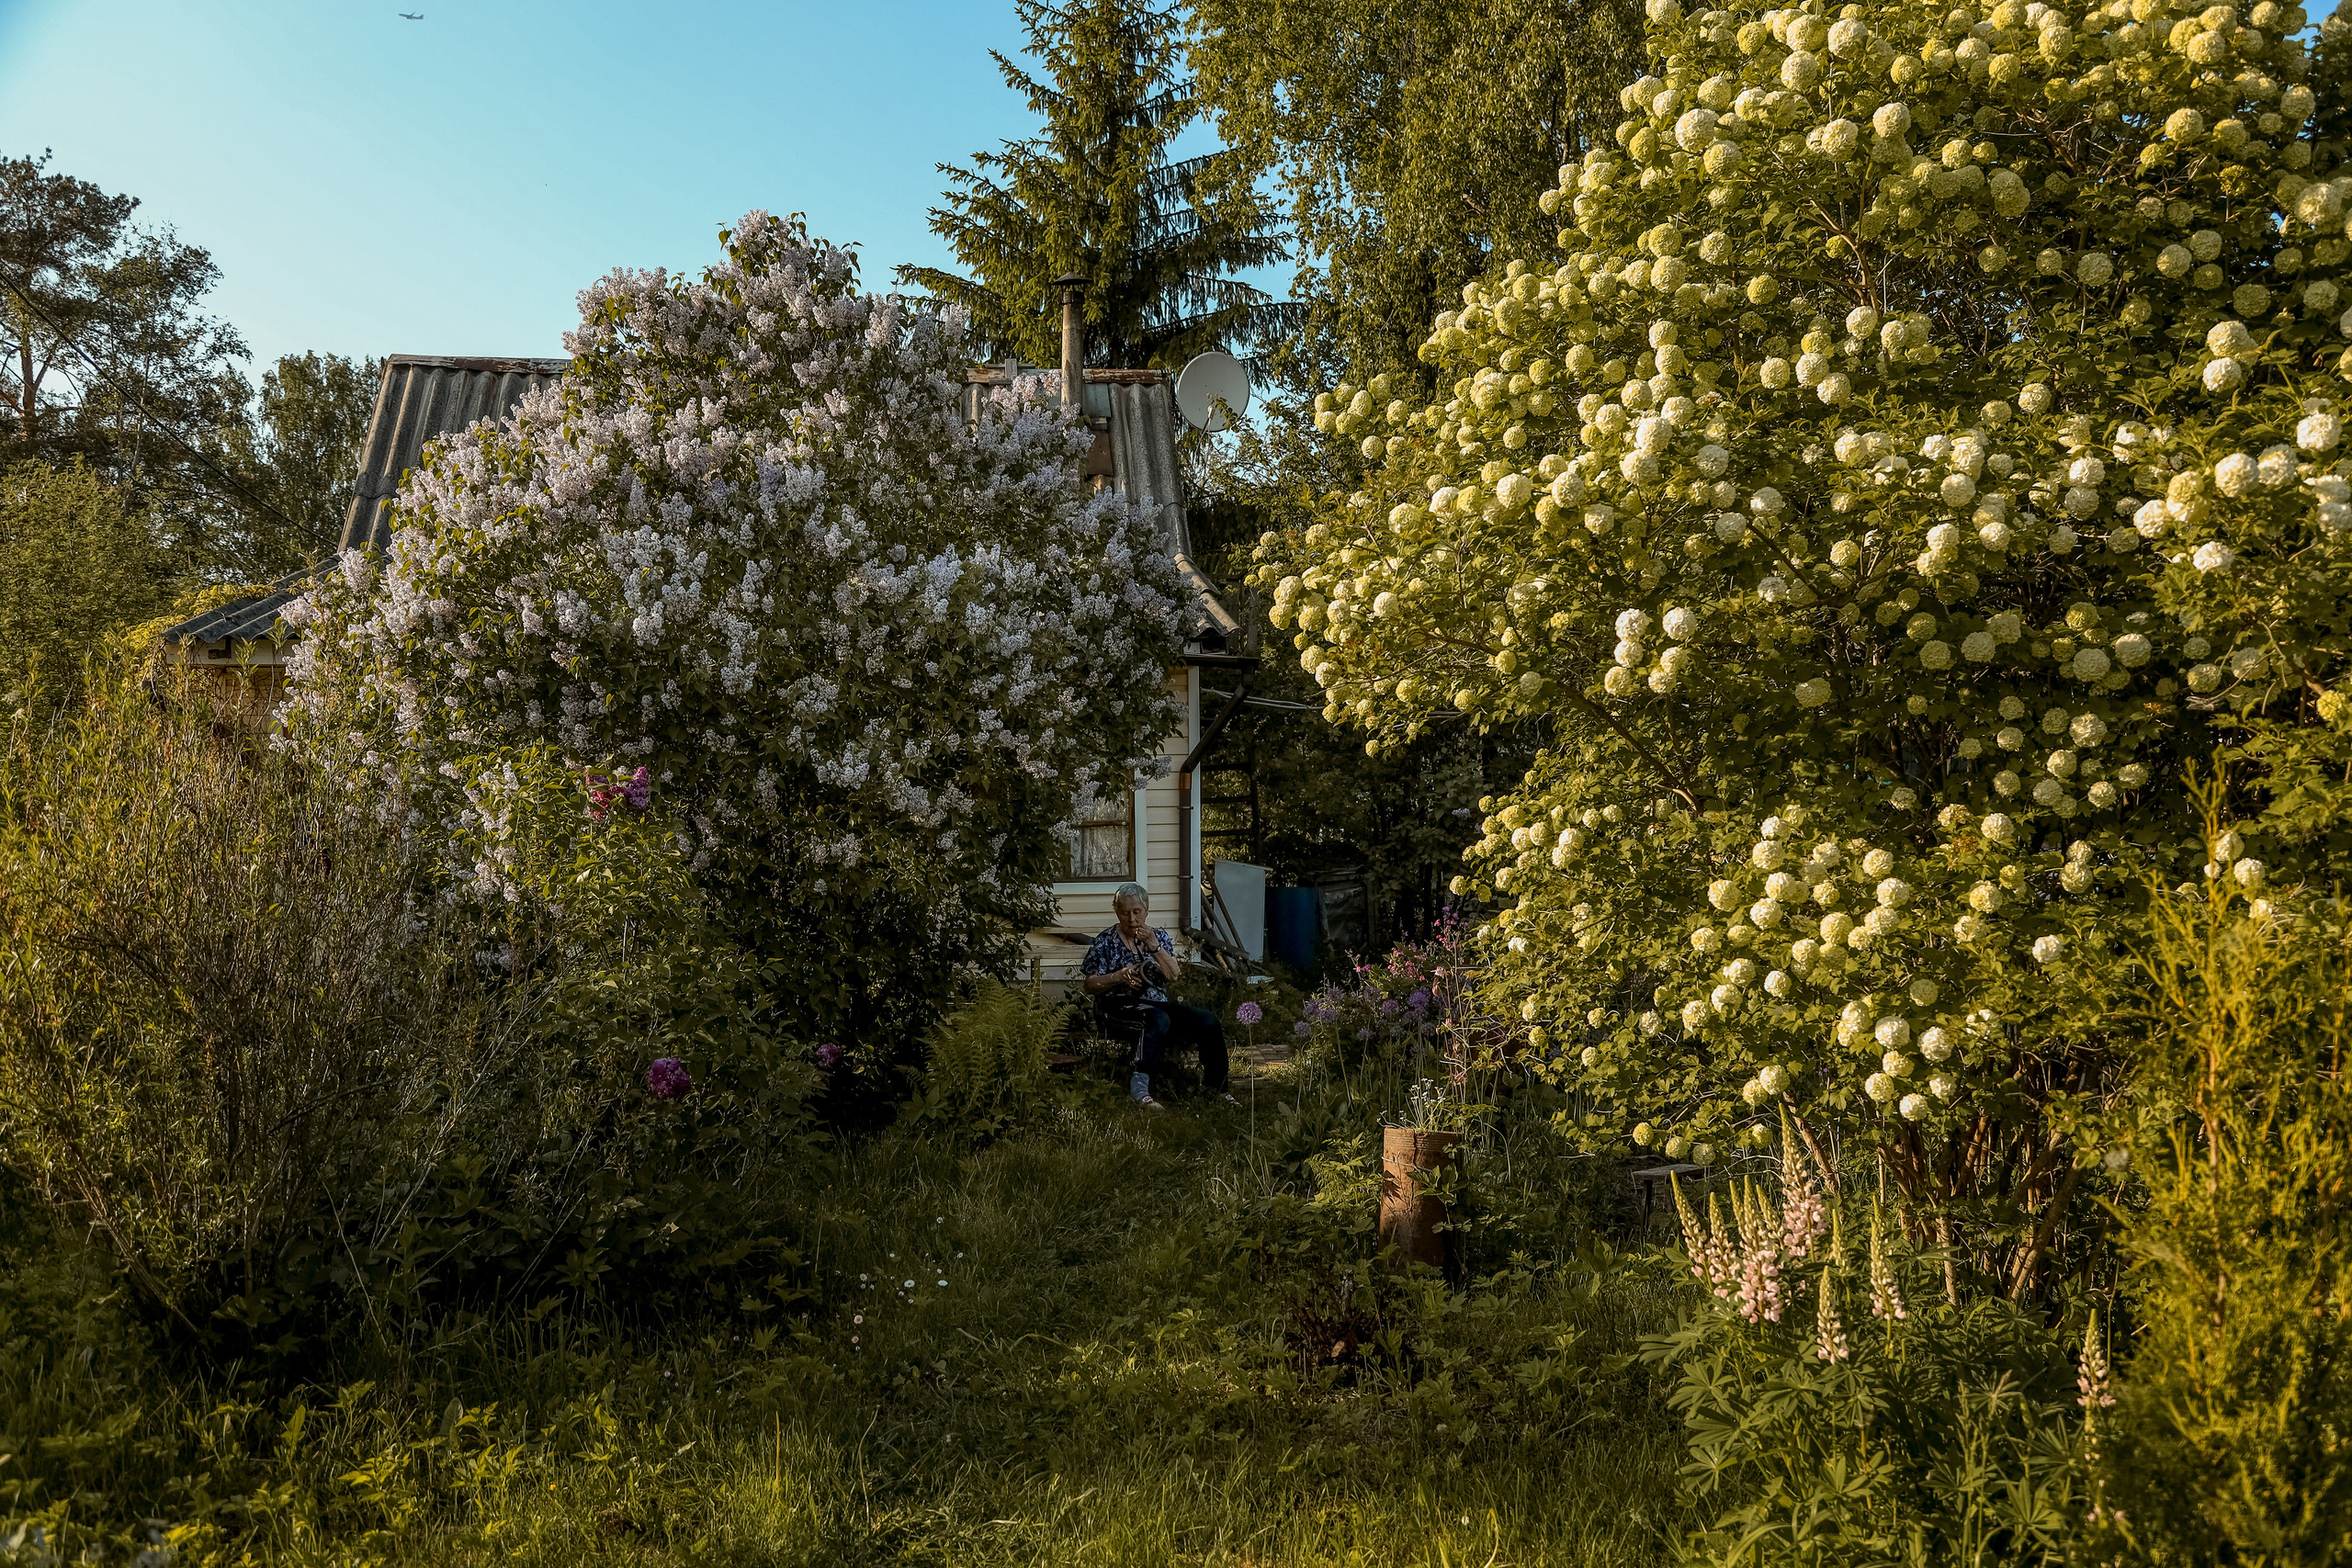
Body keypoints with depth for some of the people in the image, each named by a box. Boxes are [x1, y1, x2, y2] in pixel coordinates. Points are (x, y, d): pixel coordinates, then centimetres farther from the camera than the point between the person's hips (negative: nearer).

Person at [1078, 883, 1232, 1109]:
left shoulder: (1159, 936, 15)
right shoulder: (1106, 942, 5)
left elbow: (1173, 975, 1)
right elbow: (1089, 986, 1)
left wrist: (1154, 946, -11)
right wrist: (1118, 976, -15)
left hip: (1159, 1003, 5)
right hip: (1120, 1008, -5)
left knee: (1208, 1022, -18)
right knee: (1159, 1019, -39)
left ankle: (1219, 1087, -6)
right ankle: (1140, 1085, -43)